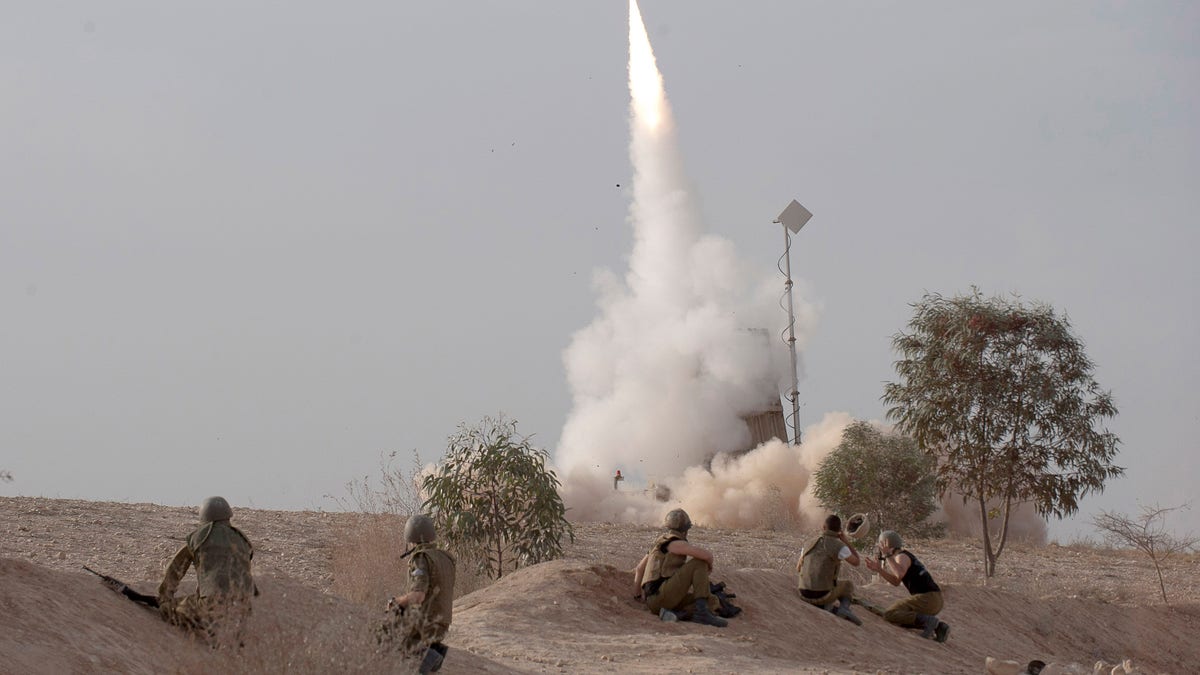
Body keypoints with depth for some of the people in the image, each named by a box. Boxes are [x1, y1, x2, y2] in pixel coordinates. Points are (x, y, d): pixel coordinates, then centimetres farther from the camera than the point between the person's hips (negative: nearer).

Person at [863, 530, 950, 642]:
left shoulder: (902, 557, -8)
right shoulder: (905, 556, 22)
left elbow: (900, 574, -30)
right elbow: (896, 582, 27)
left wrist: (888, 555, -24)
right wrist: (878, 569, 18)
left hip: (926, 598, -10)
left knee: (889, 614, -11)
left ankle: (928, 620, -17)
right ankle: (939, 627, 9)